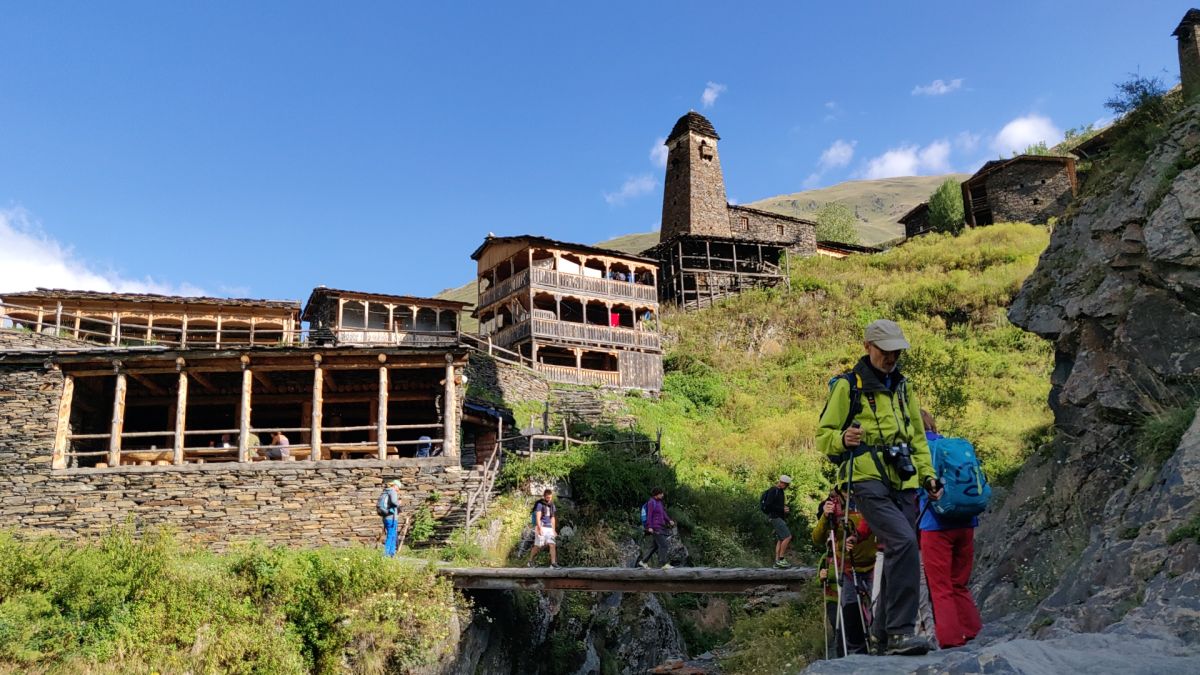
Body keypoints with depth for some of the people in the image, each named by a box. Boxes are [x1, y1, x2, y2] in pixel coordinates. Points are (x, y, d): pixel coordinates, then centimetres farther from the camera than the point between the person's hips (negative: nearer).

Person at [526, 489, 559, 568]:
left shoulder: (552, 505, 16)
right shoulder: (539, 504, -5)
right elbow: (538, 517, -12)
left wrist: (554, 529, 18)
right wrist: (539, 528, -20)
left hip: (549, 528, 6)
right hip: (541, 527, -6)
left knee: (552, 544, -8)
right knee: (538, 545, -3)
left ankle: (553, 562, -11)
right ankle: (530, 561, 14)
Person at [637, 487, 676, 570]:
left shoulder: (659, 502, 17)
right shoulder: (651, 502, -10)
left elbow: (663, 513, 18)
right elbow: (649, 515, -15)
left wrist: (669, 521, 2)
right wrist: (650, 527, -21)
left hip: (661, 527, 9)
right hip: (655, 528, -9)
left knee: (655, 546, 11)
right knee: (663, 545, -11)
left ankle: (643, 561, 16)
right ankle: (663, 564, -9)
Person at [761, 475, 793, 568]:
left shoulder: (781, 491, 19)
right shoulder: (773, 491, -11)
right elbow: (768, 505, -19)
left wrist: (786, 509, 7)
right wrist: (782, 509, -17)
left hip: (780, 518, 10)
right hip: (775, 517, -10)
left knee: (780, 539, 7)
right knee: (787, 536, -15)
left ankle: (777, 561, 8)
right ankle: (781, 559, -11)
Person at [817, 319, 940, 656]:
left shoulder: (901, 387, 19)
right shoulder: (848, 386, -1)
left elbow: (917, 436, 27)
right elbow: (823, 434, -1)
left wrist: (928, 475, 16)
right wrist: (842, 439, -24)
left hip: (903, 484, 7)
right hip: (869, 481, -7)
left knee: (900, 555, 7)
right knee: (903, 542, -24)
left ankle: (884, 631, 20)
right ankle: (900, 630, -21)